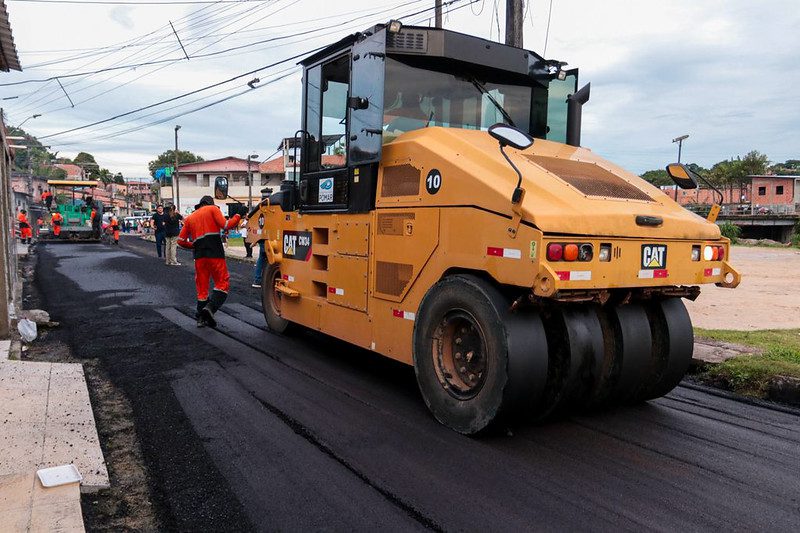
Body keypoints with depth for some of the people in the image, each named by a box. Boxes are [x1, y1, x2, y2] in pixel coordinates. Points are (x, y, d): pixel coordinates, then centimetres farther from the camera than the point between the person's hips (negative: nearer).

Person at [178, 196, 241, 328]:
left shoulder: (190, 218, 23)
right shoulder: (213, 209, 9)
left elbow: (181, 241, 17)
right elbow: (225, 225, -7)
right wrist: (238, 216, 7)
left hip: (199, 256, 5)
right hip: (215, 254, -5)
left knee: (202, 287, 12)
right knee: (222, 283, 0)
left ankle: (201, 318, 13)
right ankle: (210, 308, -21)